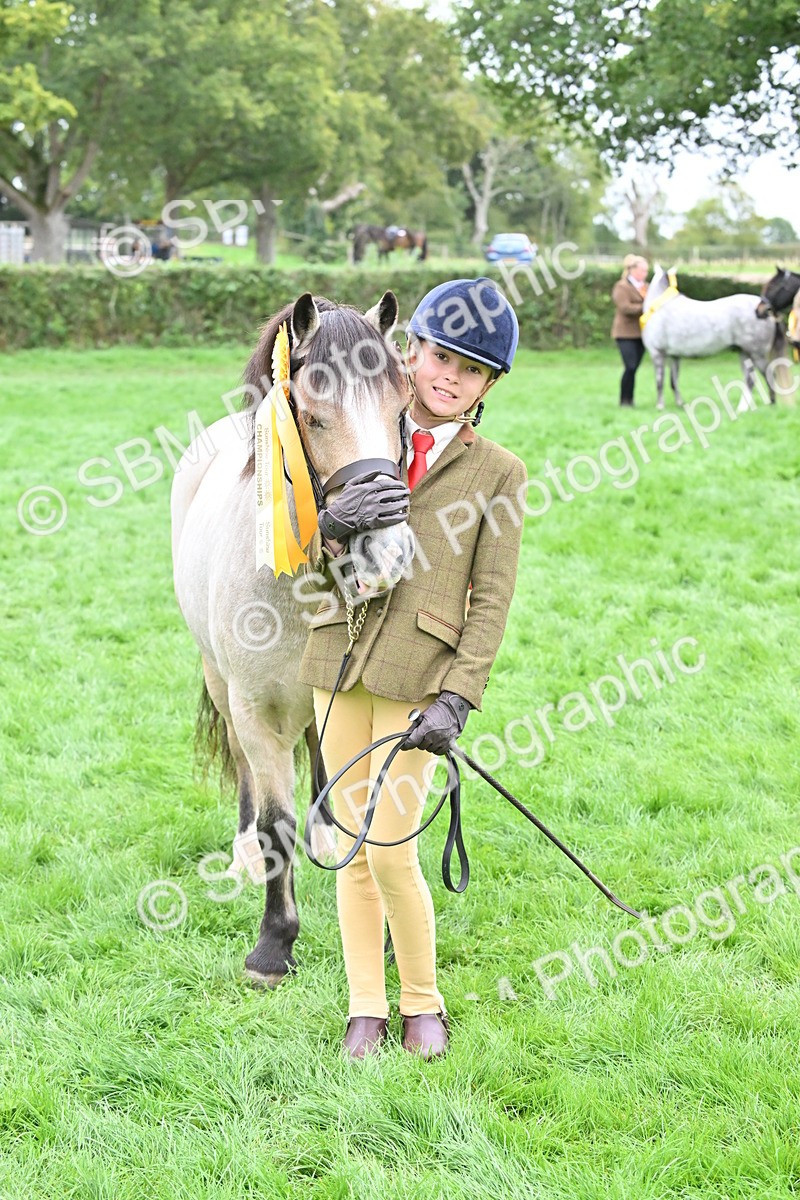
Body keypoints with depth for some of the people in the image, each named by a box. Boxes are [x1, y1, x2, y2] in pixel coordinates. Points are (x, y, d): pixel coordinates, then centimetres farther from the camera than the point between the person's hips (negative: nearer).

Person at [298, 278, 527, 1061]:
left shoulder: (497, 473, 3)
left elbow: (491, 601, -2)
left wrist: (456, 700, -13)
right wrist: (337, 522, -13)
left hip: (417, 673, -3)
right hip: (341, 660, 3)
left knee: (391, 851, -8)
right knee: (352, 847, 7)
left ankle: (423, 1003, 13)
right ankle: (366, 1005, 19)